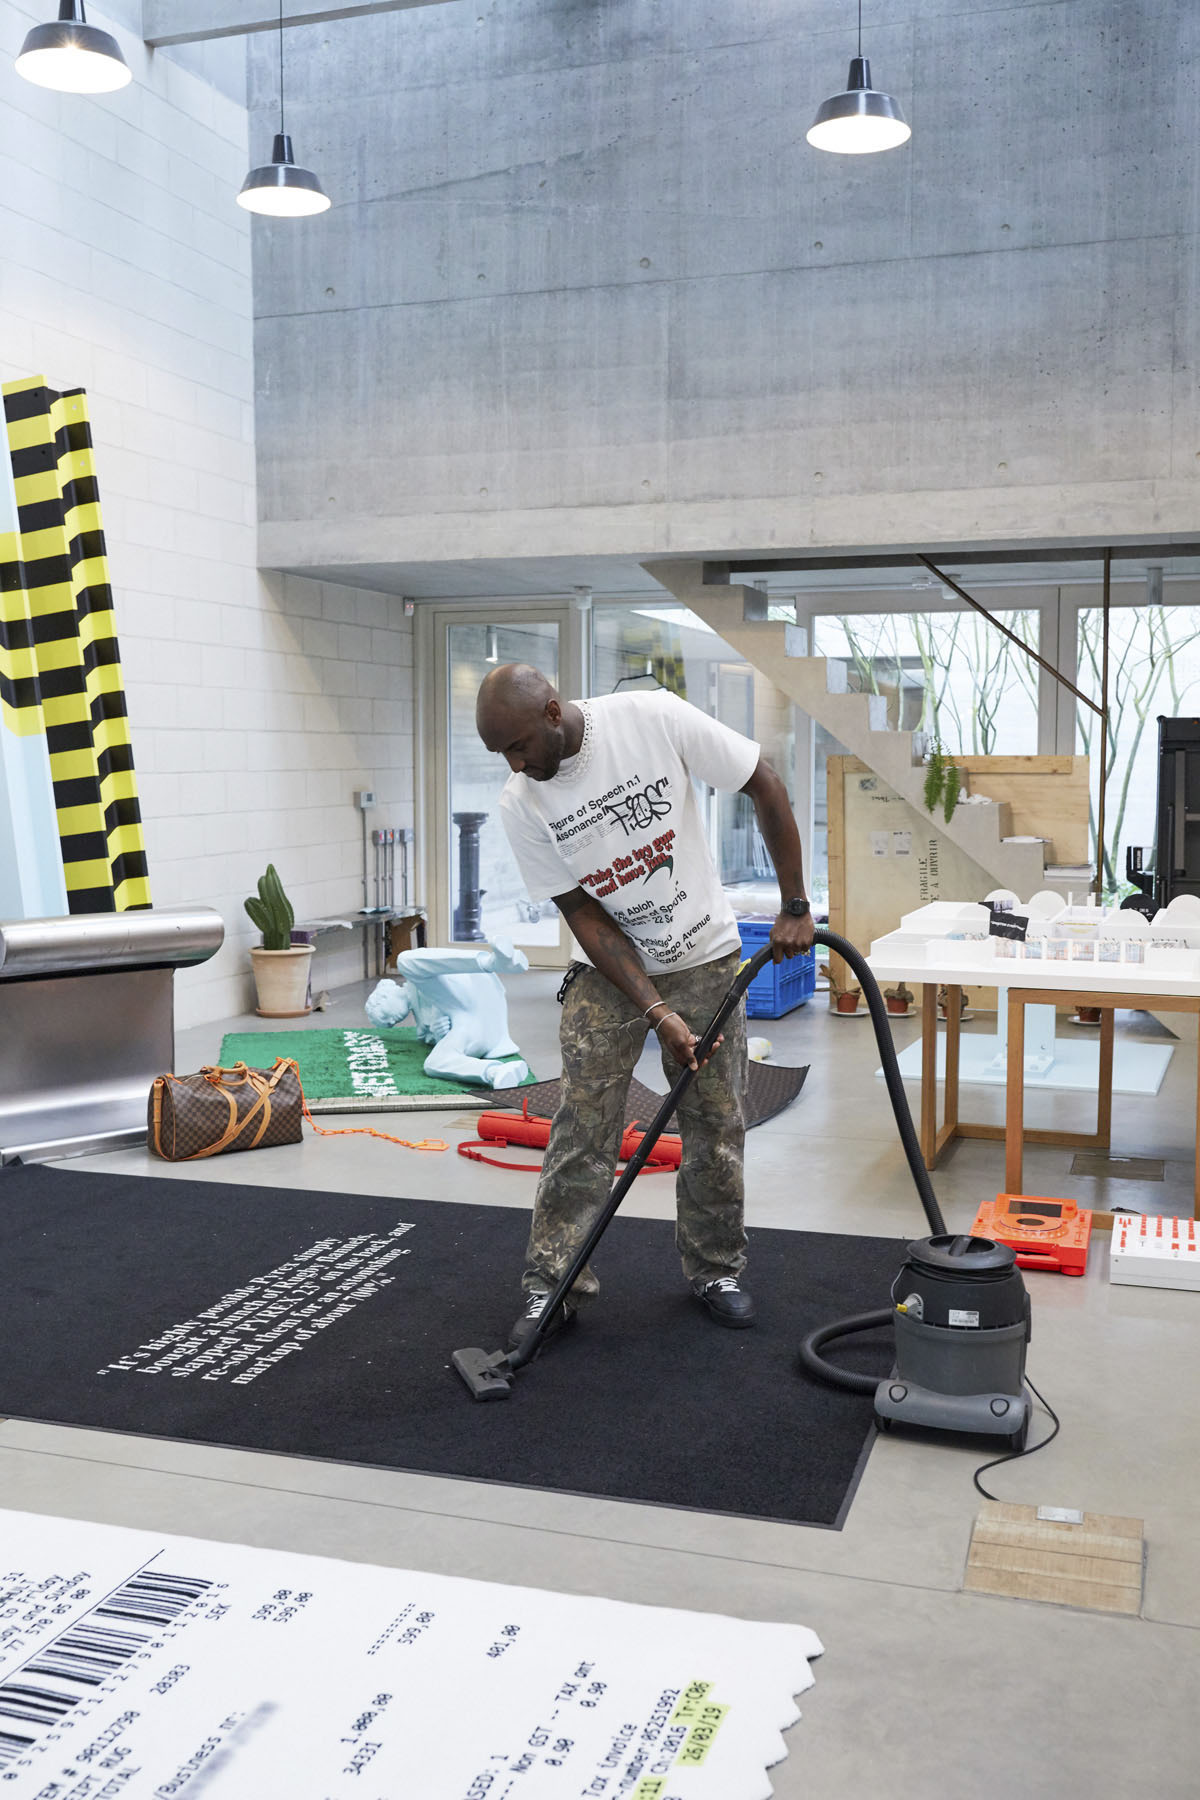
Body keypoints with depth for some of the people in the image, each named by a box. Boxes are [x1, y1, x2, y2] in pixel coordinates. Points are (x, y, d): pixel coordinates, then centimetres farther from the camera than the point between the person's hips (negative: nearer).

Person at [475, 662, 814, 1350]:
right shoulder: (522, 803, -15)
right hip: (609, 969, 1)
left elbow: (767, 786, -12)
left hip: (705, 957, 0)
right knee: (583, 1127, -3)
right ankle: (555, 1285, 9)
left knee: (717, 1124, 6)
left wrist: (795, 907, -10)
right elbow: (584, 917, -12)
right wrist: (658, 1012, -19)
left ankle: (717, 1268, 24)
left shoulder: (655, 719, -22)